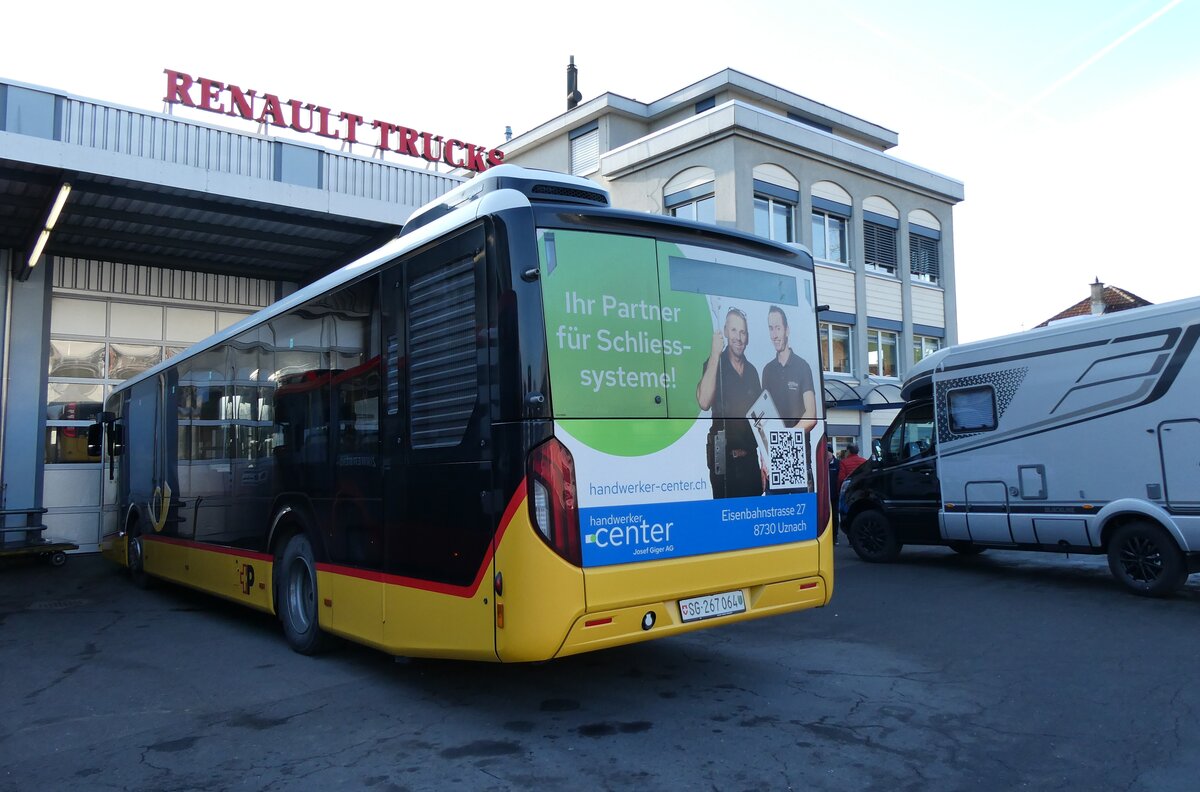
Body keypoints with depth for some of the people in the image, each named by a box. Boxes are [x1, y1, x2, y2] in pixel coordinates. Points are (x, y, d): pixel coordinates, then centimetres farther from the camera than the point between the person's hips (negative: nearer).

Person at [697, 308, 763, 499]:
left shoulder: (752, 371, 10)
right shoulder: (715, 364, -6)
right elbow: (704, 402, -25)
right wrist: (715, 354, -24)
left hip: (750, 458, 5)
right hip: (723, 459, -5)